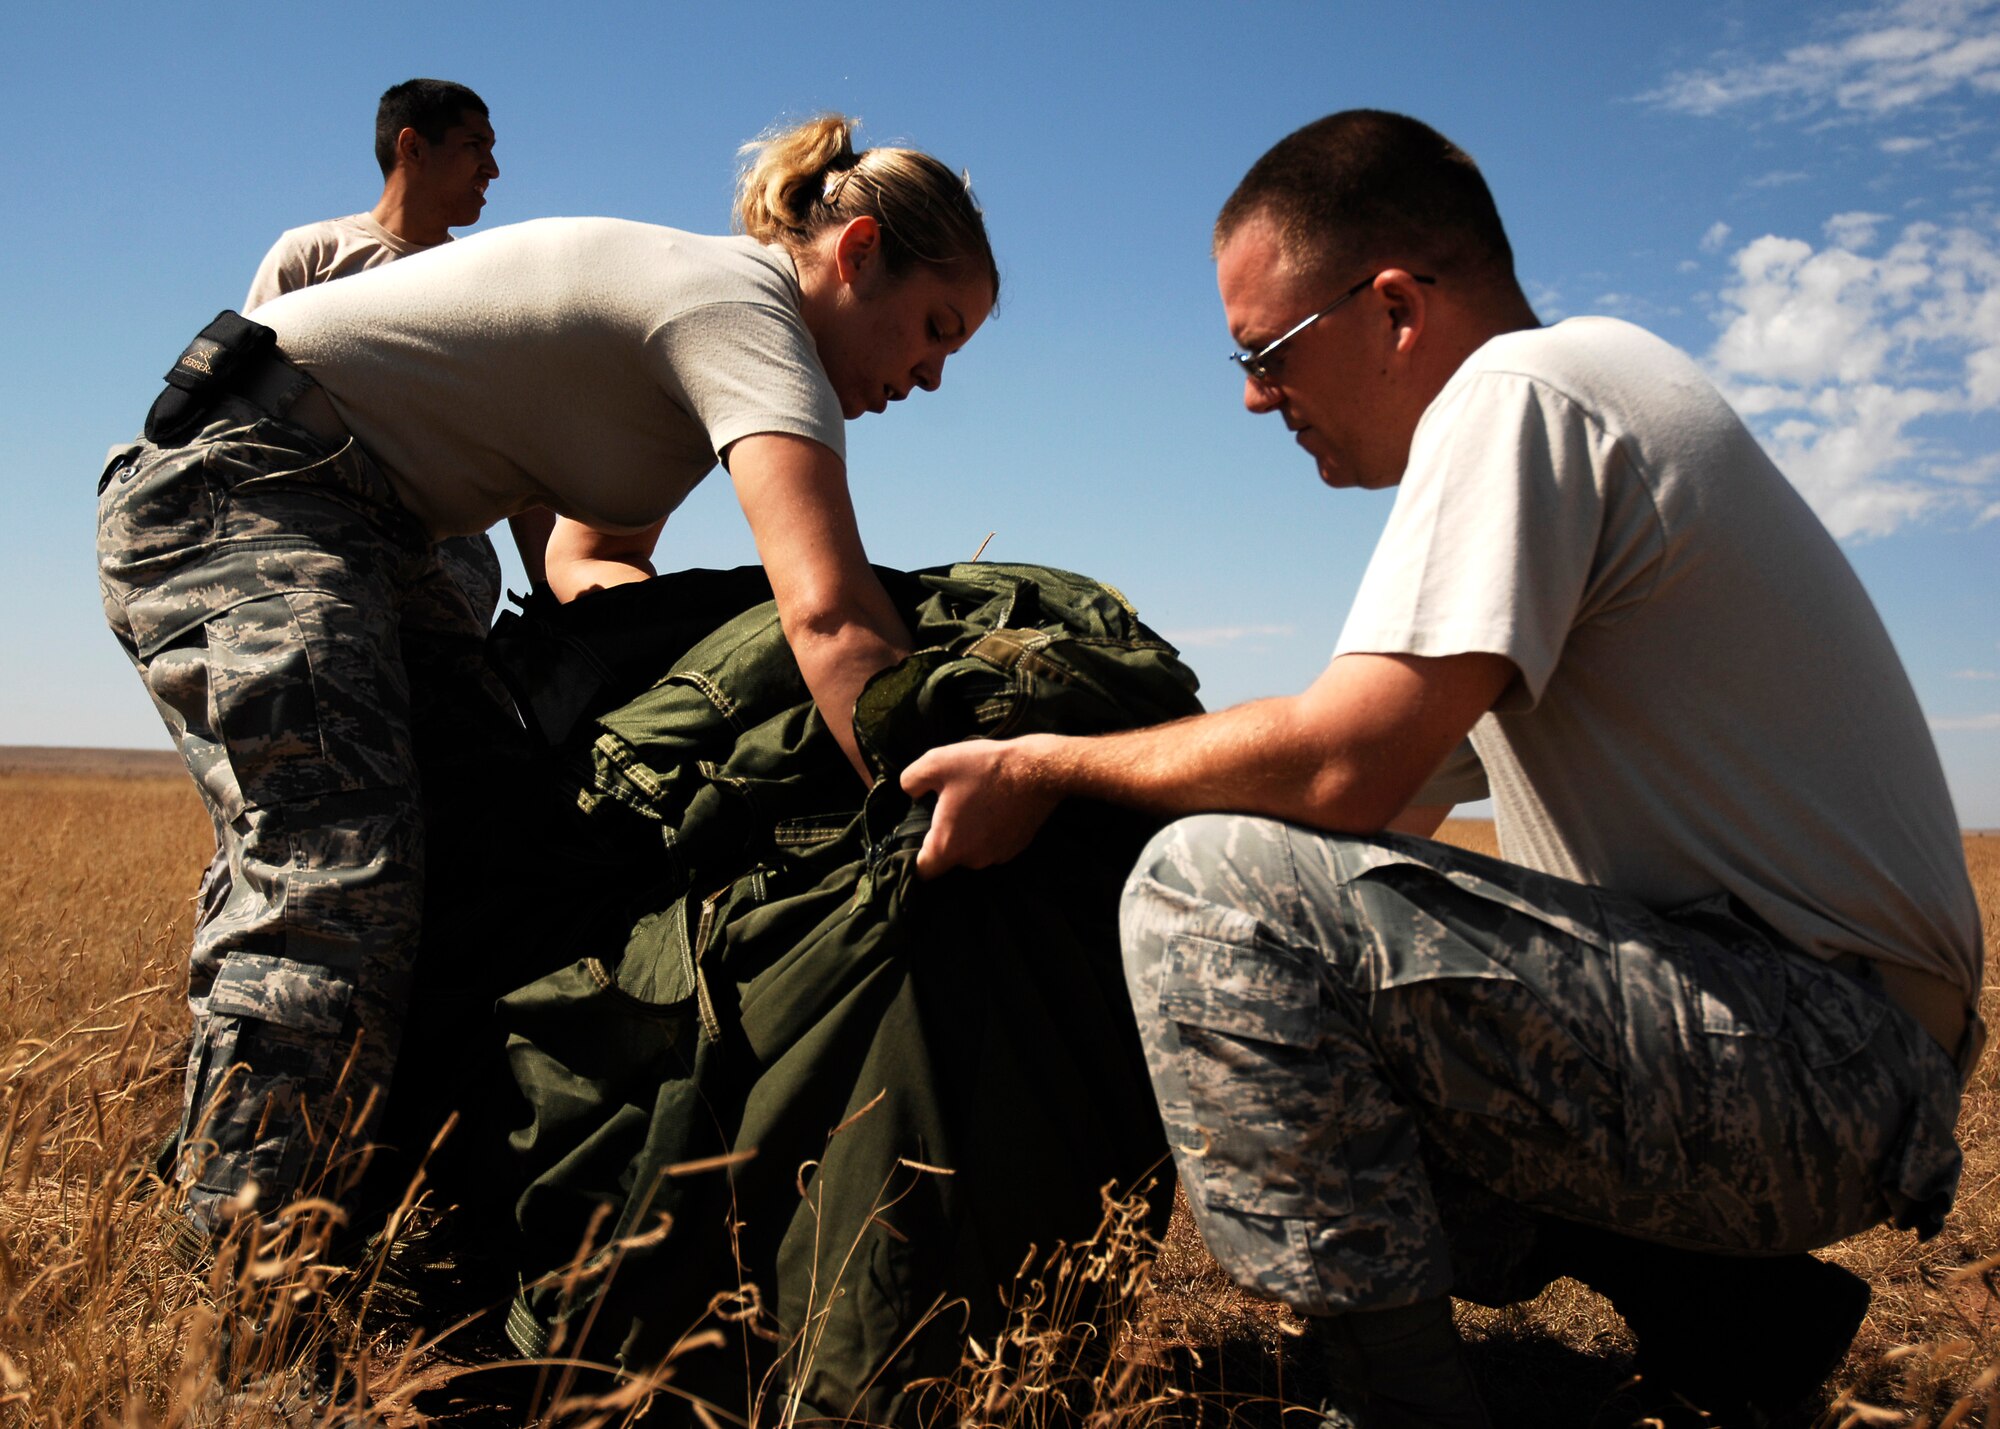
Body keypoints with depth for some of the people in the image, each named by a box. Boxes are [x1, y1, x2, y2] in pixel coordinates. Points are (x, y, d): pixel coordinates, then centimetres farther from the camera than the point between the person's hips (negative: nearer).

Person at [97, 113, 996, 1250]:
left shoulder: (700, 308, 10)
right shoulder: (743, 304, -20)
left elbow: (585, 553, 11)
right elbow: (831, 610, -35)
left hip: (366, 534, 10)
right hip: (235, 490, -10)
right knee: (341, 883, -23)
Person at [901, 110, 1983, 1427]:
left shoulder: (1521, 389, -13)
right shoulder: (1578, 399, 18)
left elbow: (1345, 764, -24)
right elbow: (1399, 778, 18)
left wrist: (1045, 770, -8)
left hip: (1818, 1052, -11)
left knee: (1217, 891, -21)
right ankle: (1712, 1304, 13)